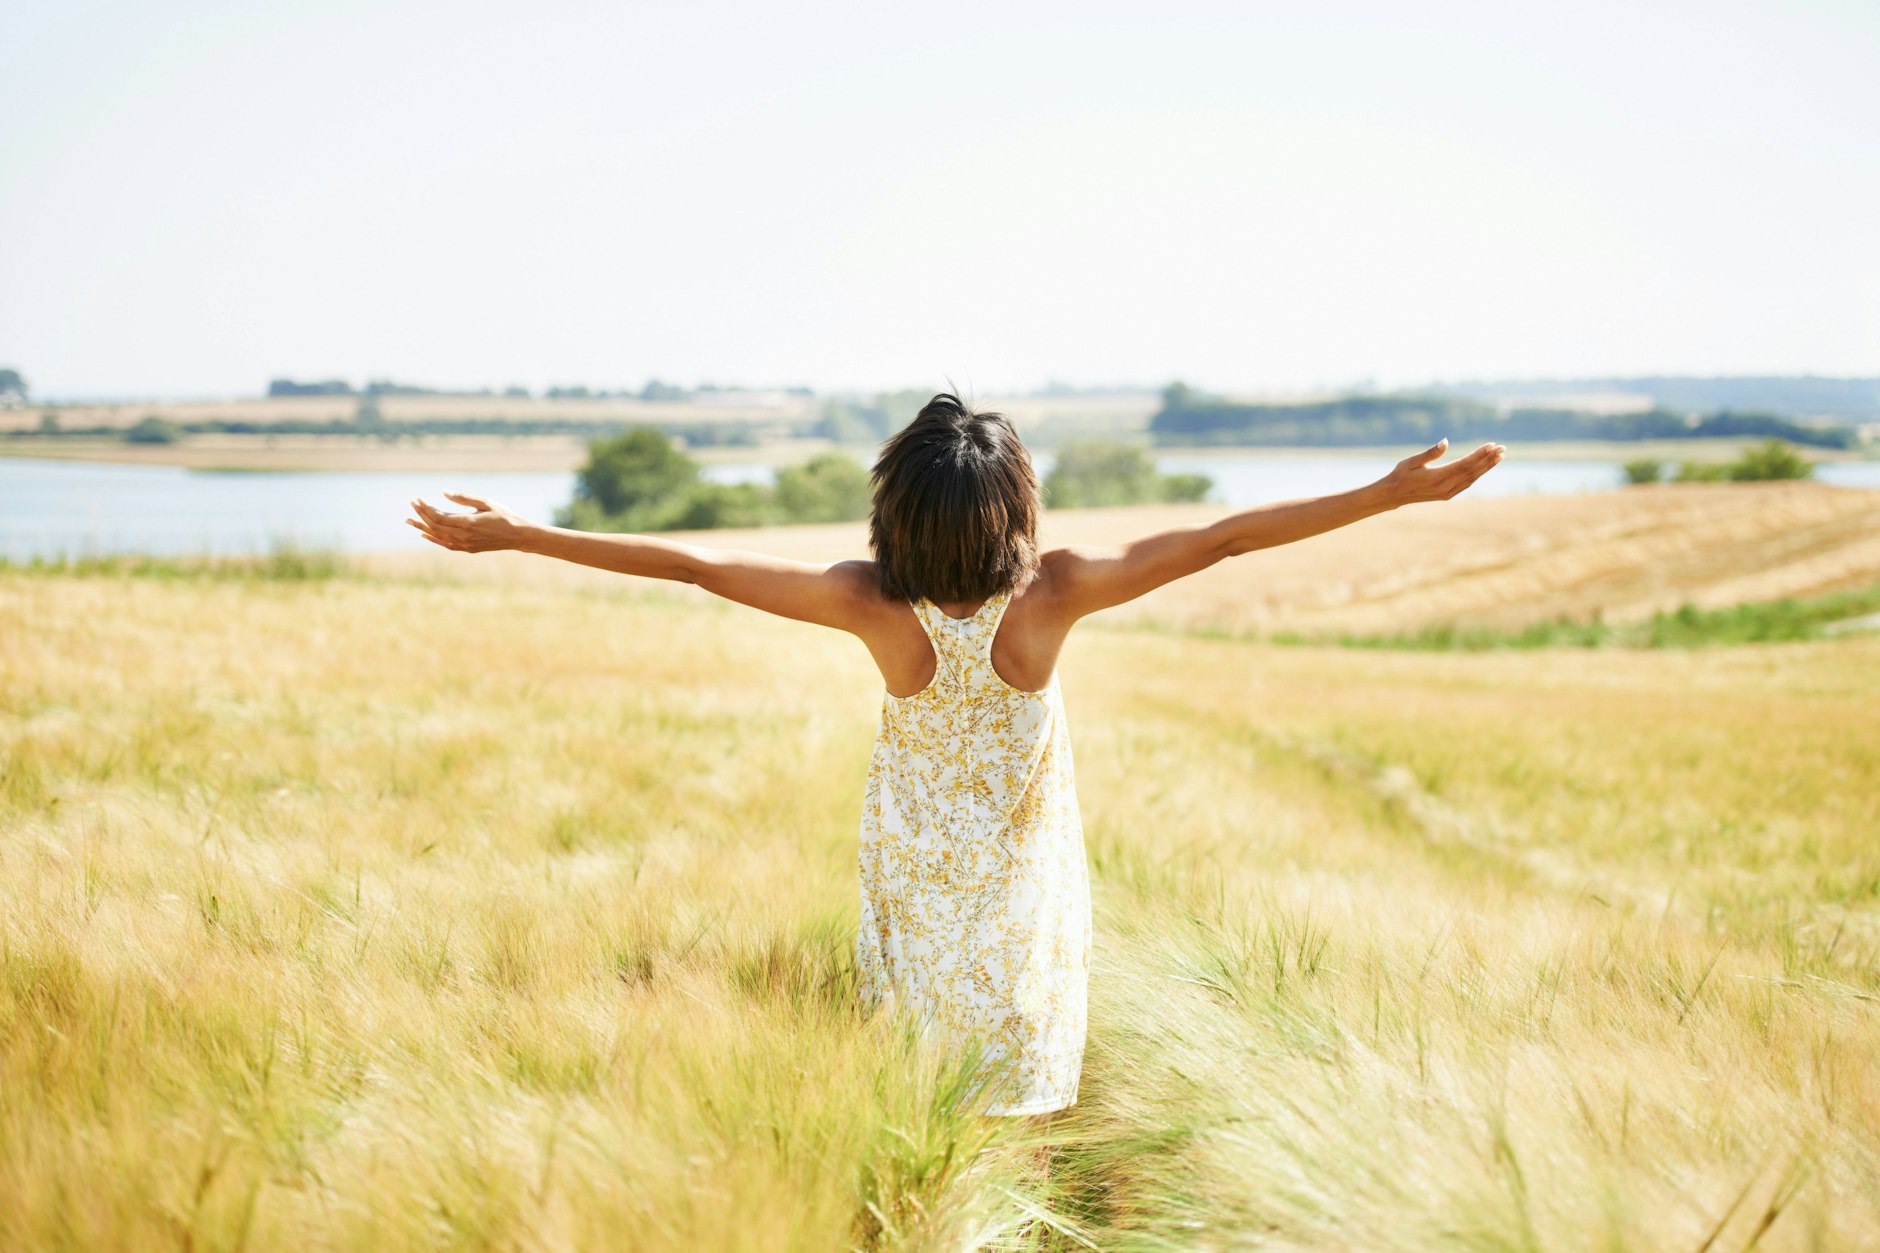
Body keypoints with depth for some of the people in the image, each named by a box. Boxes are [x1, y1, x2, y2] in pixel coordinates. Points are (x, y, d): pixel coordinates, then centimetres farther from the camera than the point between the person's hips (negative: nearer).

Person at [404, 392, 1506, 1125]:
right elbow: (1221, 538, -21)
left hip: (913, 904, 1)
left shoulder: (875, 606, -24)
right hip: (1027, 906, 0)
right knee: (1027, 1126, 16)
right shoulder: (1051, 597, -24)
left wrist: (514, 535, -11)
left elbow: (692, 563, -18)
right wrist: (1394, 492, -16)